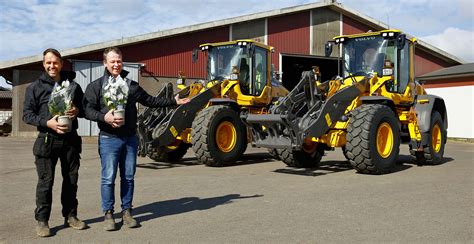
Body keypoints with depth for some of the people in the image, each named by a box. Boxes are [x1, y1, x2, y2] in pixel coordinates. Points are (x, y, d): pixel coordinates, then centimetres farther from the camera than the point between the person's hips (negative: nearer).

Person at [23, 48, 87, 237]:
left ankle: (70, 216, 23)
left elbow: (85, 108, 14)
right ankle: (42, 220, 10)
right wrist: (47, 123, -17)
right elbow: (27, 114, -2)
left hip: (70, 139, 3)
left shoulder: (73, 86, 9)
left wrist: (77, 111, -9)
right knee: (45, 181, -1)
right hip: (47, 139, -3)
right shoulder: (35, 87, 2)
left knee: (71, 179, 10)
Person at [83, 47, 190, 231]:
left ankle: (126, 211, 21)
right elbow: (88, 110, -6)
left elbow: (150, 100, 20)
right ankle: (108, 214, 12)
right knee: (108, 178, 0)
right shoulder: (96, 86, 0)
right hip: (109, 139, -4)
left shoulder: (132, 85, 13)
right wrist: (104, 117, -24)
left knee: (128, 177, 9)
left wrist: (173, 101, 20)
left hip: (130, 138, 4)